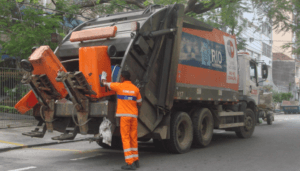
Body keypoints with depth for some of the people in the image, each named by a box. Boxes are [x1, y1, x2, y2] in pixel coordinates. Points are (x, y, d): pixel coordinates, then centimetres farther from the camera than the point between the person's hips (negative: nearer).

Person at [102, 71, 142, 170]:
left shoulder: (119, 86, -2)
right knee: (133, 138, 12)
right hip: (134, 115, 4)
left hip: (124, 115, -4)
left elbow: (107, 84, 15)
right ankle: (136, 160, 19)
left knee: (125, 138, -3)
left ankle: (130, 163, -7)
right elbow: (139, 103, 10)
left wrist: (104, 81, 38)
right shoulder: (135, 89, 5)